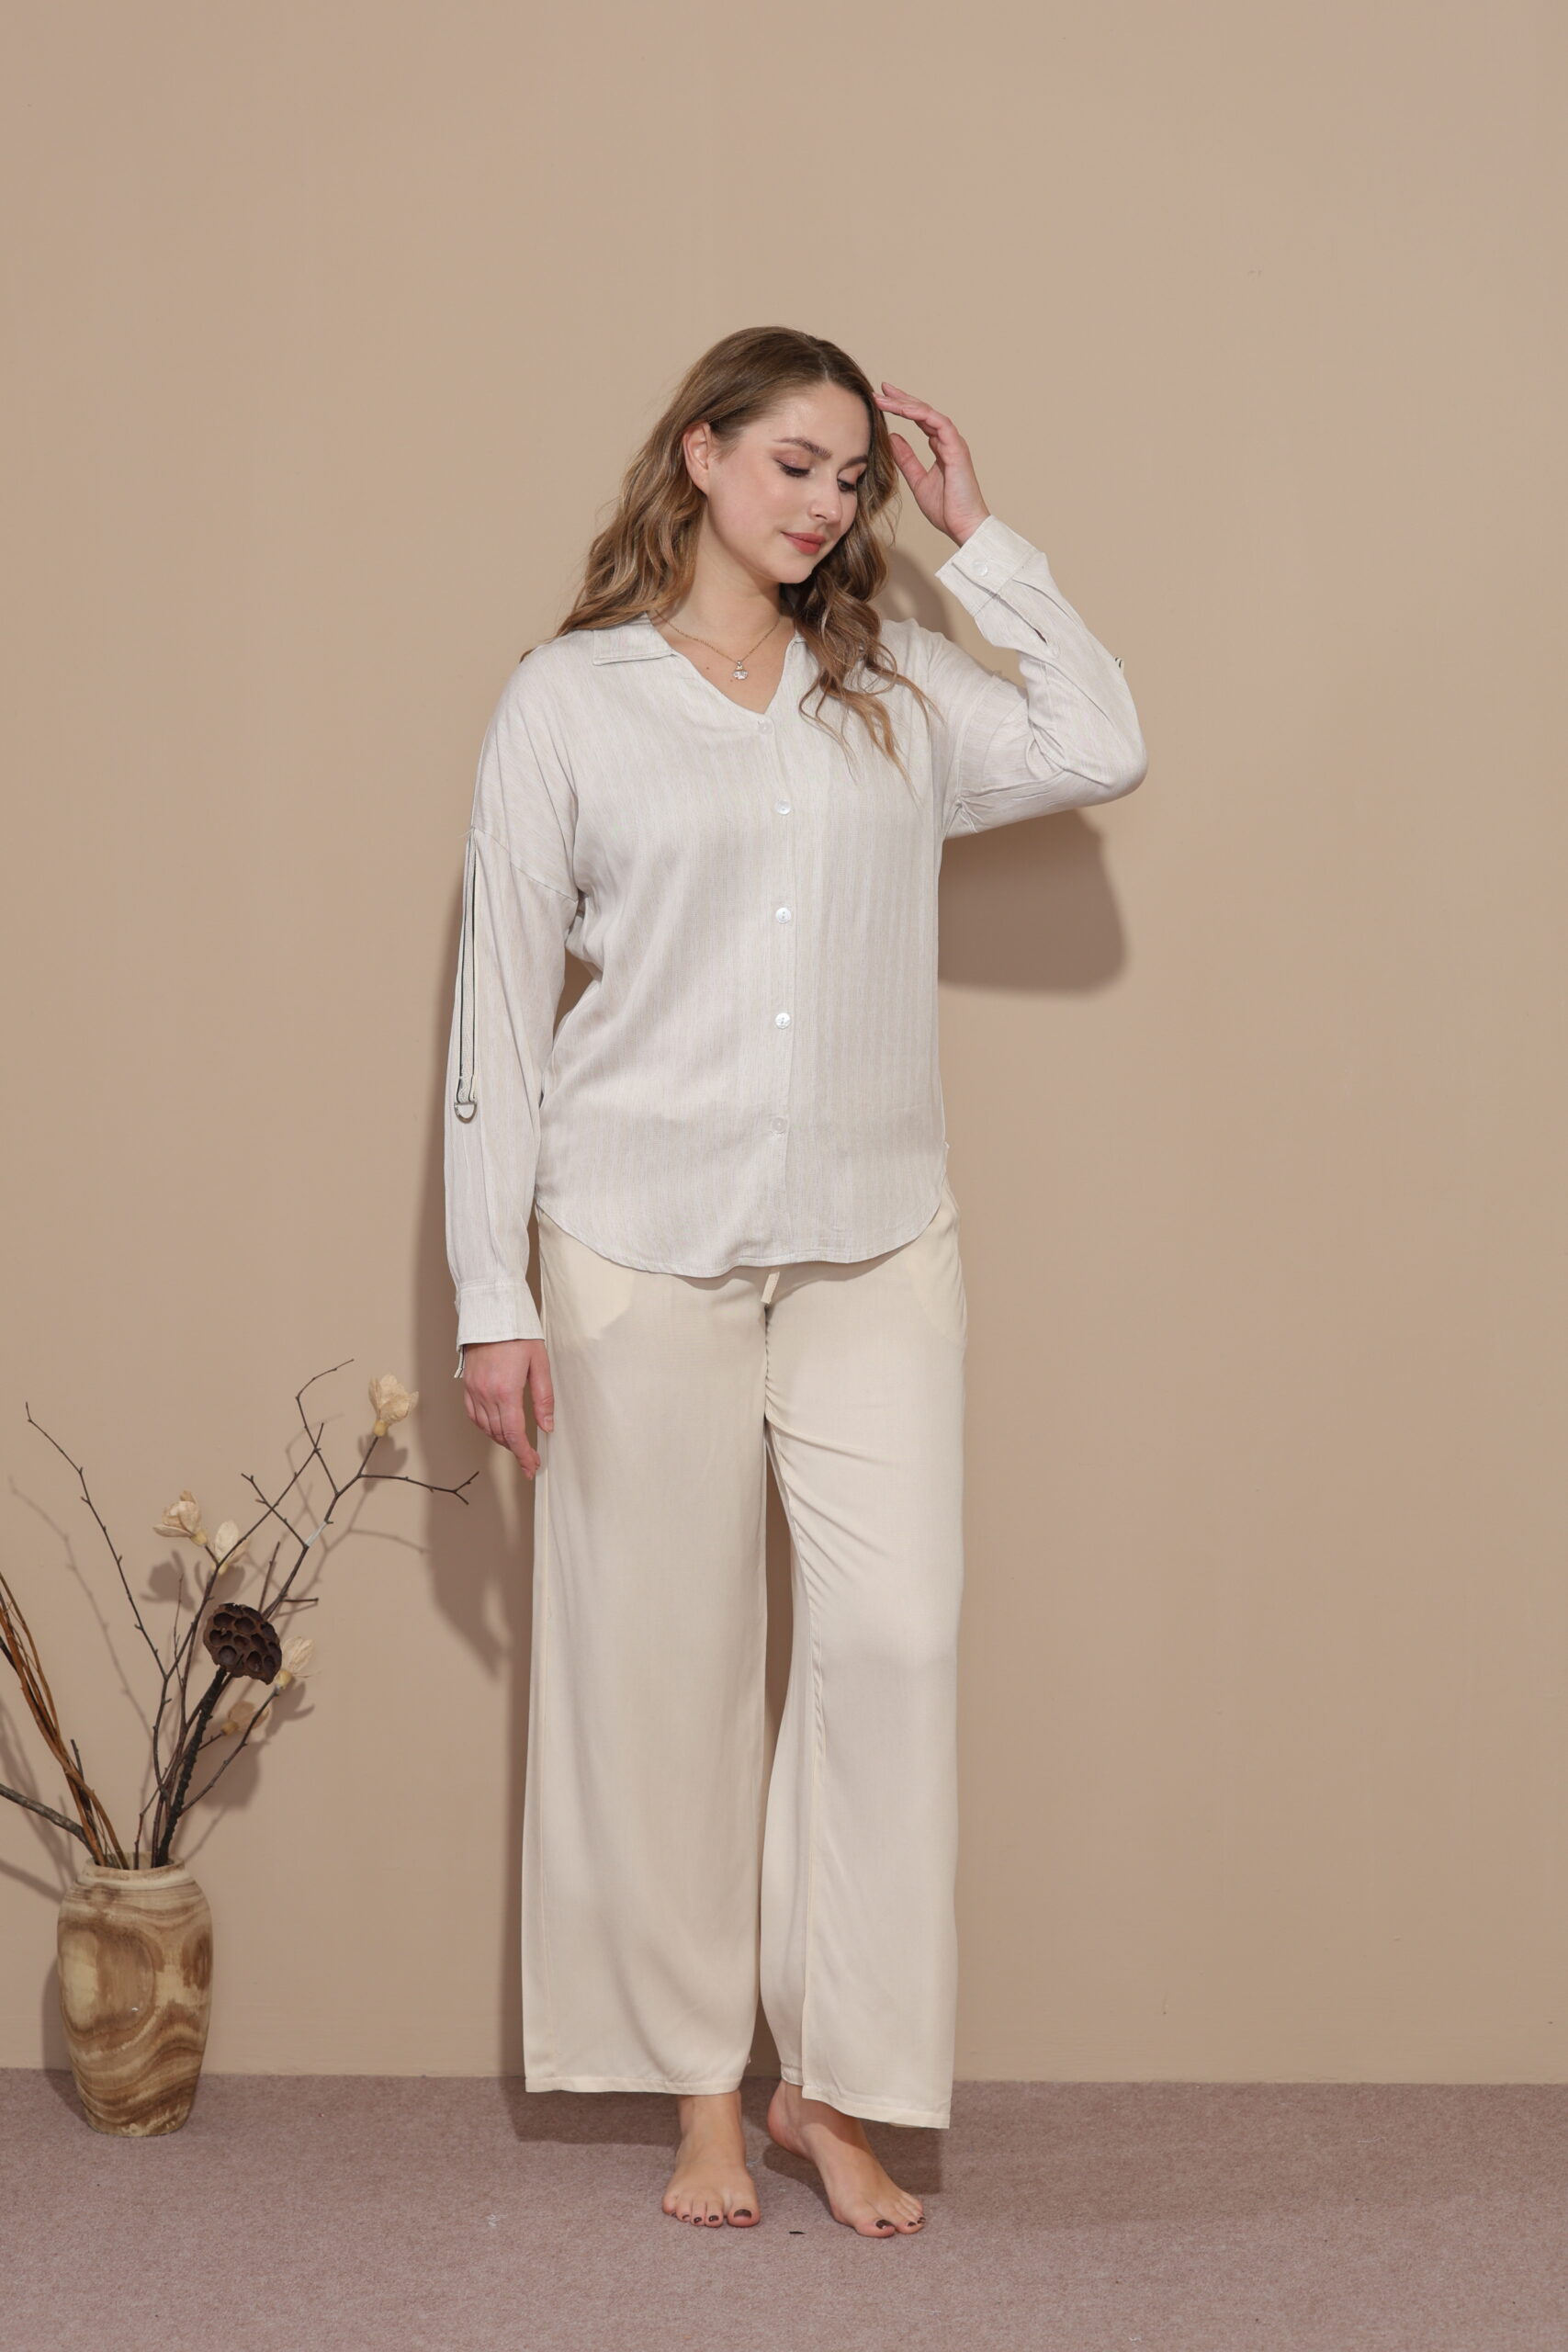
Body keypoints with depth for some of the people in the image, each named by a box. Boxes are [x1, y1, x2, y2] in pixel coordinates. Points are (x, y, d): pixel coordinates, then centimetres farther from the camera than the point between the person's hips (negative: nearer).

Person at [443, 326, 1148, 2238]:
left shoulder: (896, 694, 12)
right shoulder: (569, 697, 3)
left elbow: (1105, 750, -1)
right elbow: (501, 997, 1)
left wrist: (979, 537, 3)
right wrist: (493, 1297, -4)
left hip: (876, 1245, 2)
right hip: (644, 1250, -2)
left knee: (895, 1638, -5)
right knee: (664, 1659, 3)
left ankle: (838, 2082, 8)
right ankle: (701, 2088, 17)